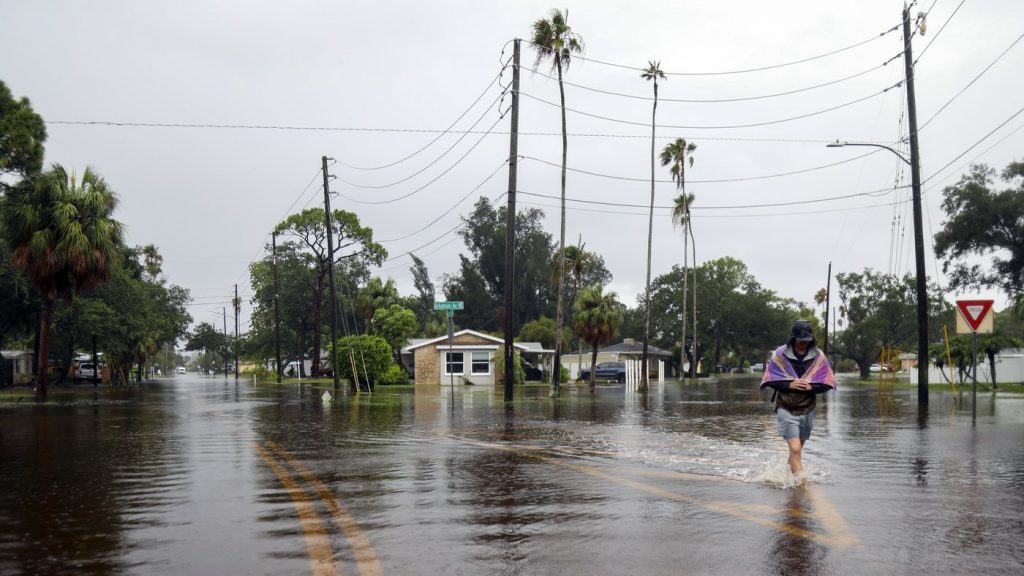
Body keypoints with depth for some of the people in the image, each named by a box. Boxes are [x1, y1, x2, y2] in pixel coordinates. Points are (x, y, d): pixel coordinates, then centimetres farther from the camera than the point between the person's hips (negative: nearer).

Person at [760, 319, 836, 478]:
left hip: (807, 409, 3)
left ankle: (789, 473, 40)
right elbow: (769, 380, -3)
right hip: (786, 409, -3)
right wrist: (789, 384, -17)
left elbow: (828, 383, 2)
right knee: (795, 449, -16)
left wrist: (811, 387, -15)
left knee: (797, 449, 17)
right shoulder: (780, 355, -5)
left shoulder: (818, 356, 0)